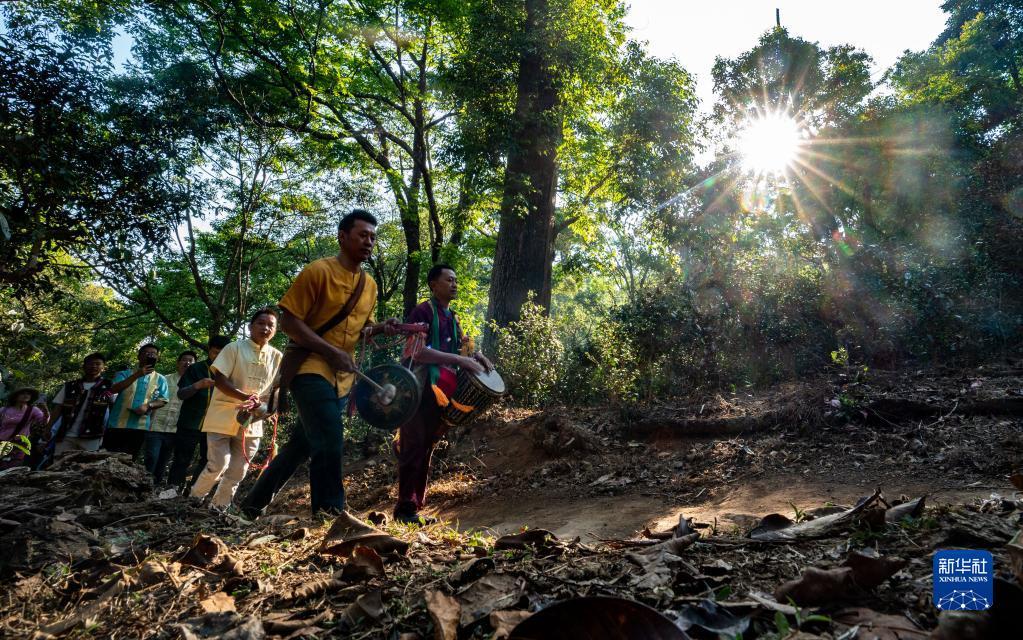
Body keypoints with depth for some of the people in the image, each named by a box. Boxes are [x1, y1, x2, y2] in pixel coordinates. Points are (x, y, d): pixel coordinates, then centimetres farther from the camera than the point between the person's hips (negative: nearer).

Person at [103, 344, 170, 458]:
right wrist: (136, 375, -19)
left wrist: (148, 406, -17)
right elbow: (113, 390, -10)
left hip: (140, 426, 1)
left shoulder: (160, 379, 9)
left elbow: (162, 400, 4)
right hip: (117, 424, -1)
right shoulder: (125, 373, 6)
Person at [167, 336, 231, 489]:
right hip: (190, 424, -2)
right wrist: (197, 385, -25)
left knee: (208, 462, 6)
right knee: (182, 460, 1)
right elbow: (181, 394, -5)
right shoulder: (196, 369, 1)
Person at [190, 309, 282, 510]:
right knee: (218, 465, -7)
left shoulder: (277, 357, 5)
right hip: (223, 417, -4)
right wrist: (245, 397, -23)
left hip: (252, 422, 4)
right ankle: (195, 498, 19)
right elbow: (219, 380, -11)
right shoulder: (235, 348, -4)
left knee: (238, 471, 7)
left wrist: (260, 404, -13)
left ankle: (219, 508, 24)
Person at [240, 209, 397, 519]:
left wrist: (380, 327, -2)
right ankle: (330, 514, -5)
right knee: (330, 441, -18)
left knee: (302, 444, 14)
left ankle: (254, 503, 32)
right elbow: (288, 321, -13)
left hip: (342, 378, 8)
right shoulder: (318, 271, -11)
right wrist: (331, 352, -22)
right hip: (311, 370, -7)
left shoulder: (369, 285, 10)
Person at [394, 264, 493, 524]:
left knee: (426, 450, 11)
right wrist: (459, 360, -23)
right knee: (414, 449, -5)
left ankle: (416, 505, 19)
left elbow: (459, 347, 27)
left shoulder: (452, 317, 17)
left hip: (441, 392, 8)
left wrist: (475, 355, 4)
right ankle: (405, 510, 3)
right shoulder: (423, 312, -9)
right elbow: (418, 352, -21)